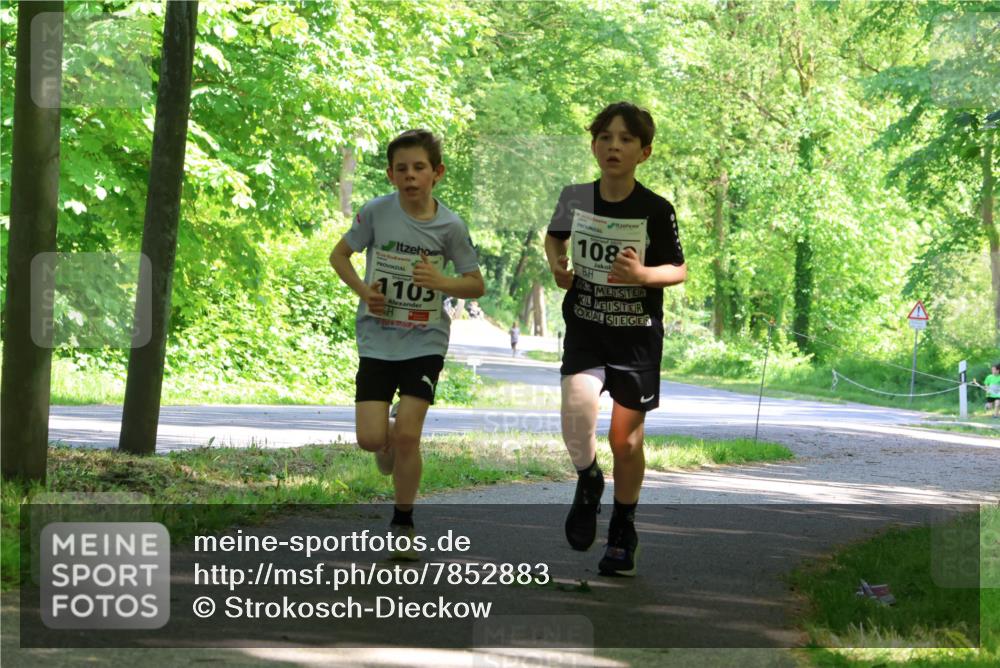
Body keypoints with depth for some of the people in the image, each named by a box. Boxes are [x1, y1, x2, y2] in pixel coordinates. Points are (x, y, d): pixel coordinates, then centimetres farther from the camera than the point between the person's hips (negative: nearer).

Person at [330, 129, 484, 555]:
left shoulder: (449, 226, -8)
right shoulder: (376, 212, -8)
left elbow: (476, 285, 3)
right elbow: (339, 255, 7)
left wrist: (441, 281, -18)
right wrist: (361, 289, -10)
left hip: (425, 340, -1)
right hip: (377, 338, 1)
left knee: (407, 436, -10)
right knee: (371, 439, -6)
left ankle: (403, 524, 9)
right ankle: (391, 435, 33)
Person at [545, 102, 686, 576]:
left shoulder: (656, 210, -10)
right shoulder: (575, 198, -3)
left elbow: (679, 270, -2)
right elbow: (555, 235, 18)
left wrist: (642, 274, -21)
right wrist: (556, 265, -2)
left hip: (637, 336, -1)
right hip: (585, 329, 1)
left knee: (626, 438, 6)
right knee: (577, 417, -22)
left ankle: (623, 532, 27)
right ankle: (588, 482, 11)